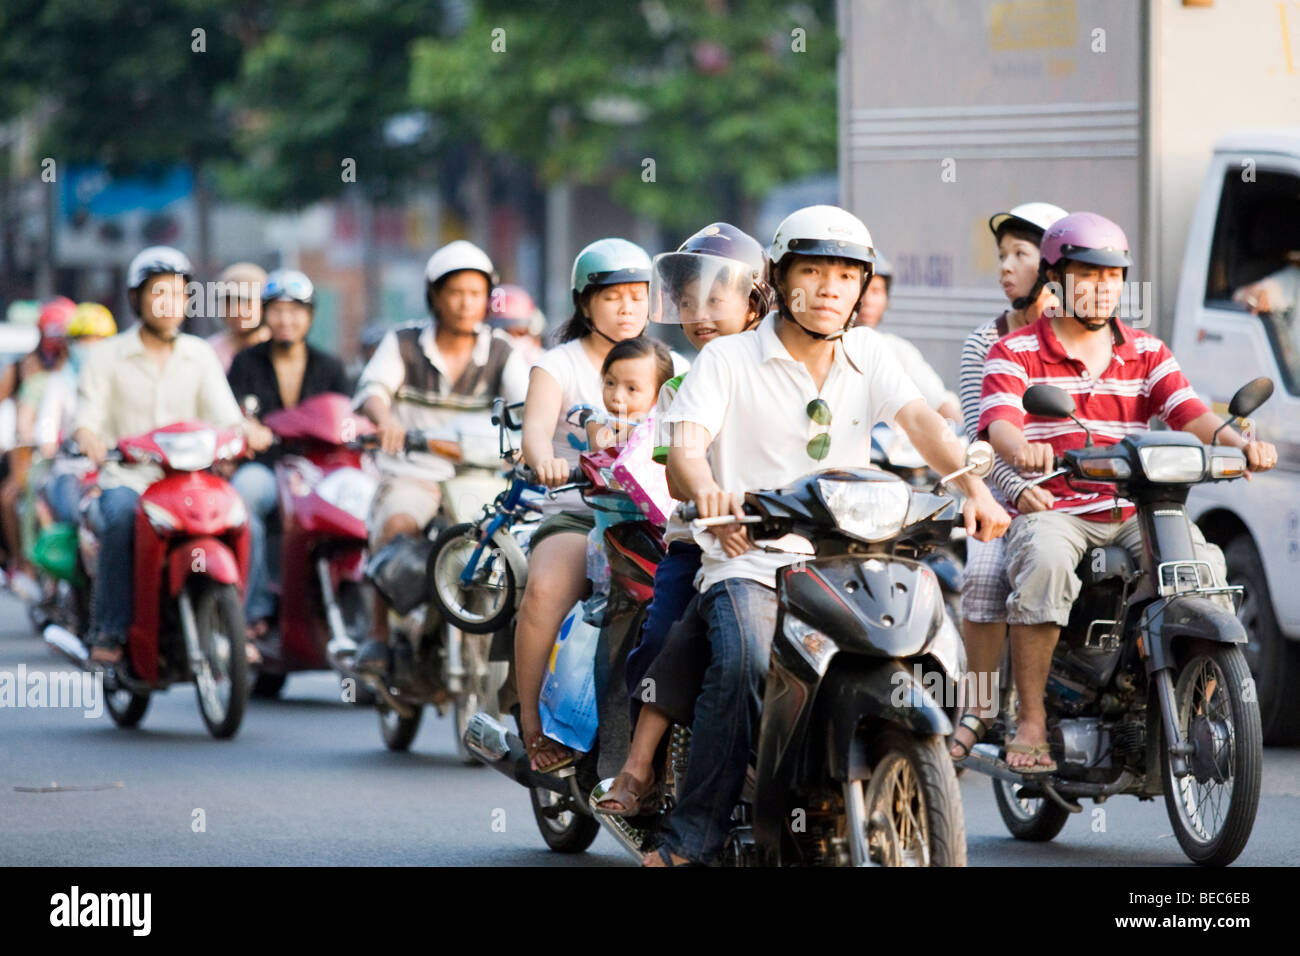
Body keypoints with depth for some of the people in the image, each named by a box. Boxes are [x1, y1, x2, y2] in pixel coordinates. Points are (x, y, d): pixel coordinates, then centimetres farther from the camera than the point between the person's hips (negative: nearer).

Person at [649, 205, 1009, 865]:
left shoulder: (867, 354, 14)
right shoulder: (728, 359, 3)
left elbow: (920, 422, -2)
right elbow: (683, 452, -11)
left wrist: (974, 489, -22)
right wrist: (708, 491, -36)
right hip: (749, 562, -4)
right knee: (744, 663, -32)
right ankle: (691, 836, -22)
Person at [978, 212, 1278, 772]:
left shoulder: (1147, 354, 16)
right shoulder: (1014, 354, 5)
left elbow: (1188, 412, 2)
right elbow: (1000, 421, -13)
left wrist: (1237, 442, -21)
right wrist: (1022, 448, -38)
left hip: (1135, 510, 3)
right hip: (1051, 508, -3)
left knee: (1203, 563, -24)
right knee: (1043, 560, -37)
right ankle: (1031, 719, -29)